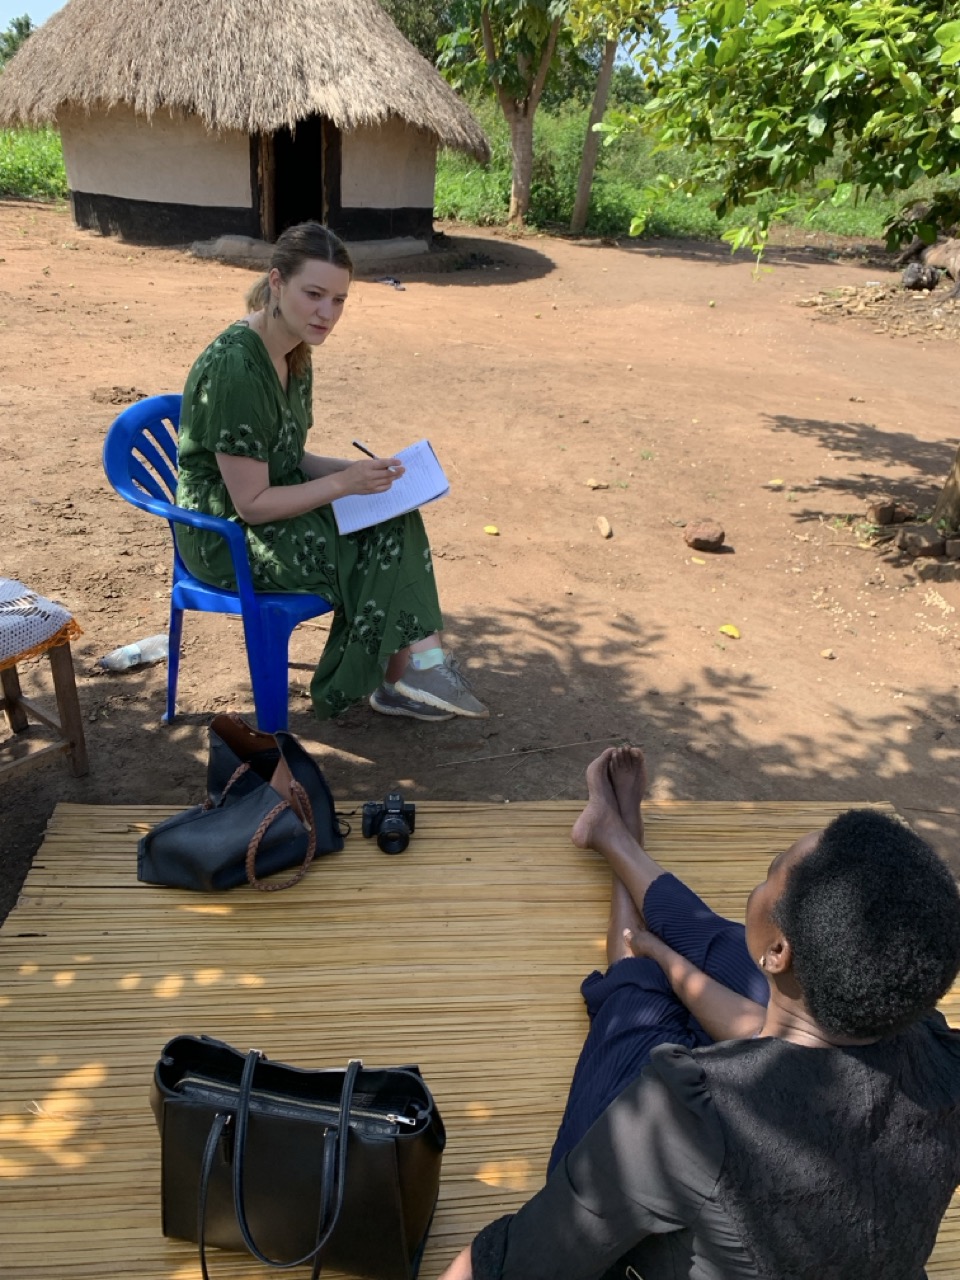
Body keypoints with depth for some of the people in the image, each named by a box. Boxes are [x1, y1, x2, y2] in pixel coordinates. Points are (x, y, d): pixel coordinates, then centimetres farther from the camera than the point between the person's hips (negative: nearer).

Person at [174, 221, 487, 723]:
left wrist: (358, 469, -6)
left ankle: (408, 670, -3)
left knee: (395, 518, -9)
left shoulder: (295, 354, 3)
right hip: (227, 536, -8)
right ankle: (404, 672, 4)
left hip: (274, 505, 8)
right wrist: (344, 482, -21)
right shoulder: (235, 368, -26)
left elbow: (288, 460, 9)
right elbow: (251, 504, -23)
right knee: (379, 546, -14)